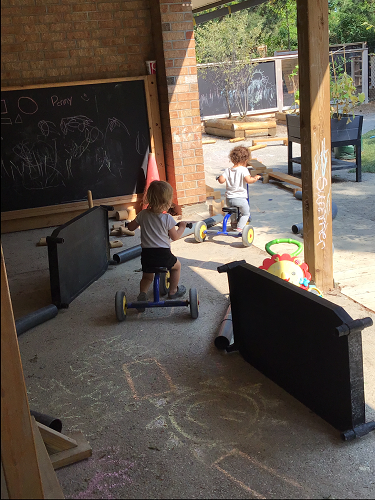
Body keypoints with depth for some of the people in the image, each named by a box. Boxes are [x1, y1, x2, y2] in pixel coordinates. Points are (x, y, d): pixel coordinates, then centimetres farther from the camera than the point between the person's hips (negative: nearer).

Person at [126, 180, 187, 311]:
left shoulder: (143, 214, -1)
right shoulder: (167, 218, -11)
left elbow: (131, 227, 11)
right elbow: (175, 237, -1)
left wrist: (129, 223, 35)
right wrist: (182, 227, 18)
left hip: (146, 255, 3)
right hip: (163, 254, -3)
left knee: (147, 276, 23)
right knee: (177, 265, 27)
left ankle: (142, 293, -3)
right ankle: (173, 291, 33)